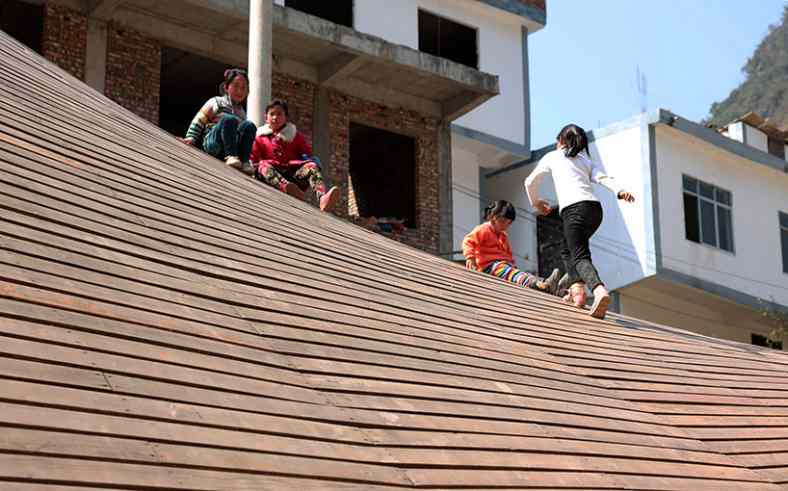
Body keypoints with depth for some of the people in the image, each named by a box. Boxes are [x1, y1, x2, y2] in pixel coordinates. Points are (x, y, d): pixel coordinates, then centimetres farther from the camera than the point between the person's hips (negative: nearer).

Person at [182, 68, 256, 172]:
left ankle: (244, 162, -31)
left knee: (249, 126, -21)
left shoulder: (242, 113, 24)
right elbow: (198, 121, 5)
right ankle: (230, 157, -39)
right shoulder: (216, 102, 11)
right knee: (229, 119, -29)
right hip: (211, 144, -4)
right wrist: (190, 138, -11)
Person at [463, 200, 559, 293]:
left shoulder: (503, 236, 27)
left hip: (506, 264, 10)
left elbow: (508, 253, 33)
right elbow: (468, 241, -10)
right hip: (489, 265, -10)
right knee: (508, 271, -40)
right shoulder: (483, 230, 0)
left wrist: (512, 265, 17)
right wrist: (470, 257, -25)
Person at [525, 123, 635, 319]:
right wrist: (620, 191, -9)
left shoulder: (552, 157, 21)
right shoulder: (586, 159, 29)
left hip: (574, 208, -5)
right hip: (595, 208, 5)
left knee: (580, 256, -14)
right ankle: (577, 288, 5)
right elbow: (603, 178, 9)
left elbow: (530, 182, 28)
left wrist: (536, 203, 45)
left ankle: (599, 290, -40)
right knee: (567, 249, 23)